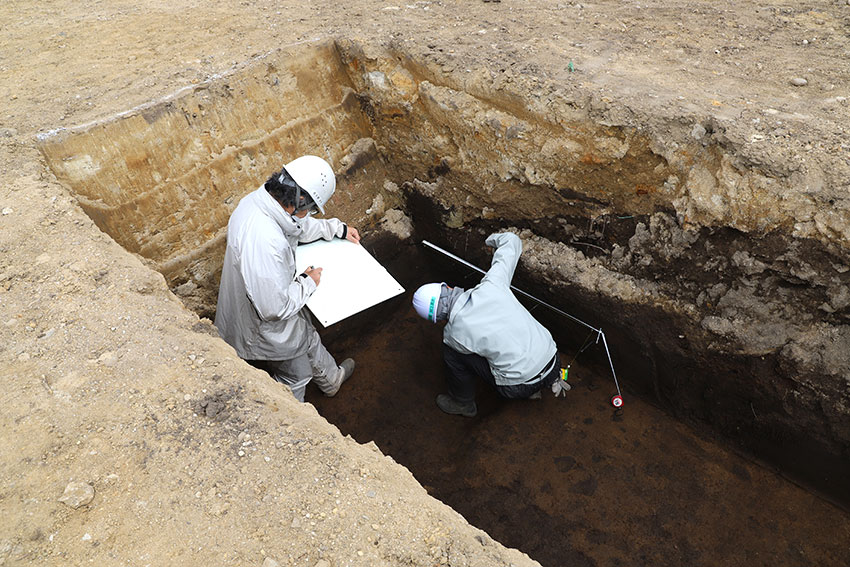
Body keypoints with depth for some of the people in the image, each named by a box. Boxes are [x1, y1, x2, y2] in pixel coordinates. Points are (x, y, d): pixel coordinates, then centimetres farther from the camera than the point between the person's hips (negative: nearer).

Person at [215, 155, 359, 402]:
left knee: (307, 338, 32)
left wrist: (338, 228, 12)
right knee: (296, 375, 22)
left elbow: (300, 226, 9)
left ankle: (331, 378, 60)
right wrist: (308, 282, -20)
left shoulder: (257, 200, -12)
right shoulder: (265, 242, -42)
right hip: (265, 328, -8)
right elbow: (275, 308, -35)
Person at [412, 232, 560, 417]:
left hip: (519, 387, -4)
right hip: (554, 364, 5)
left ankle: (463, 403, 27)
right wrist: (495, 239, 28)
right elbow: (512, 240, 5)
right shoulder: (491, 285, -8)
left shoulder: (452, 333, -12)